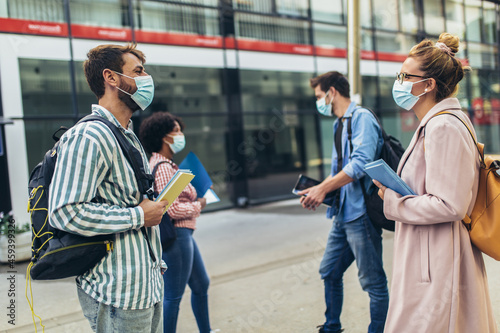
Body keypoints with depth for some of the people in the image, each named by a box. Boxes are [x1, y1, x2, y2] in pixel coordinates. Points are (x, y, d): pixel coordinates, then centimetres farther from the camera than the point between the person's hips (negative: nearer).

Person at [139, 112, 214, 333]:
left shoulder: (167, 164, 14)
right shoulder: (162, 167, -19)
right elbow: (172, 210, -25)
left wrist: (196, 194, 6)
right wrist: (199, 205, -10)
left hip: (184, 234, 11)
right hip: (176, 236, -11)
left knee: (201, 285, 22)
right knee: (173, 296, 0)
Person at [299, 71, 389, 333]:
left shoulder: (362, 118, -10)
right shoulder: (340, 124, 19)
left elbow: (360, 163, -23)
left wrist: (324, 188, -21)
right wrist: (317, 189, 7)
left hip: (361, 211, -10)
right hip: (343, 213, 10)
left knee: (373, 282, -1)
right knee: (329, 272, 18)